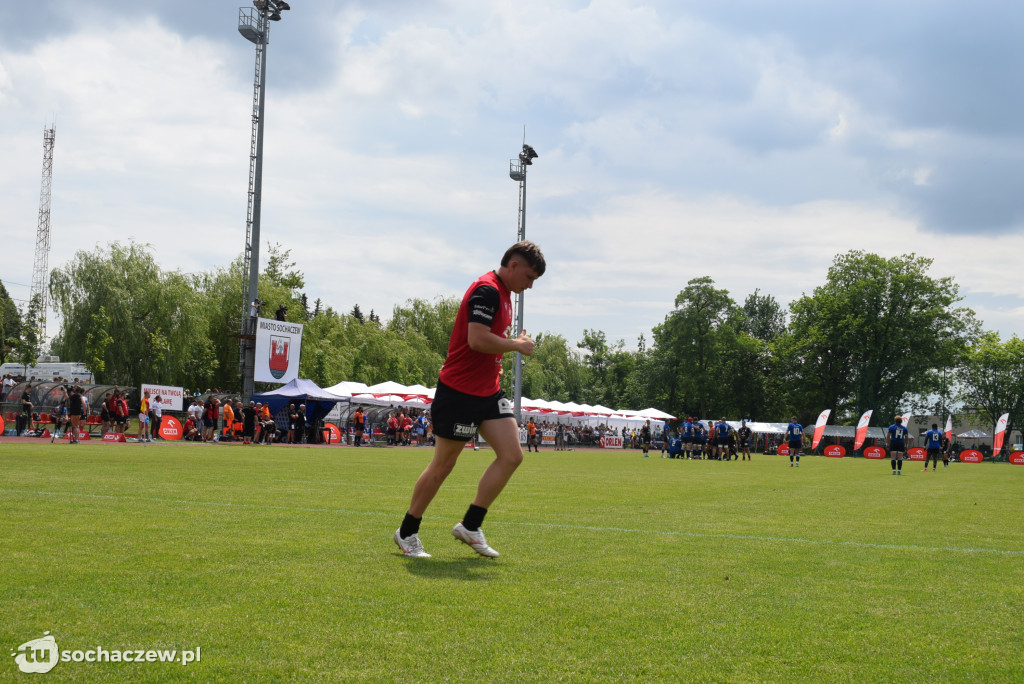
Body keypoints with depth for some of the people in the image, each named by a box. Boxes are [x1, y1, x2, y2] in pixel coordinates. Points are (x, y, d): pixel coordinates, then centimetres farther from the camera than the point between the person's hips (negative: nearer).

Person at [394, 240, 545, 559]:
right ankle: (407, 532, 17)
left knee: (511, 455, -2)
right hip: (459, 391, -9)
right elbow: (477, 340, -27)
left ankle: (470, 526, 7)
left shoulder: (503, 293, 14)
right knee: (443, 466, 1)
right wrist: (517, 345, -15)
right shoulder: (486, 290, -17)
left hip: (489, 392, 9)